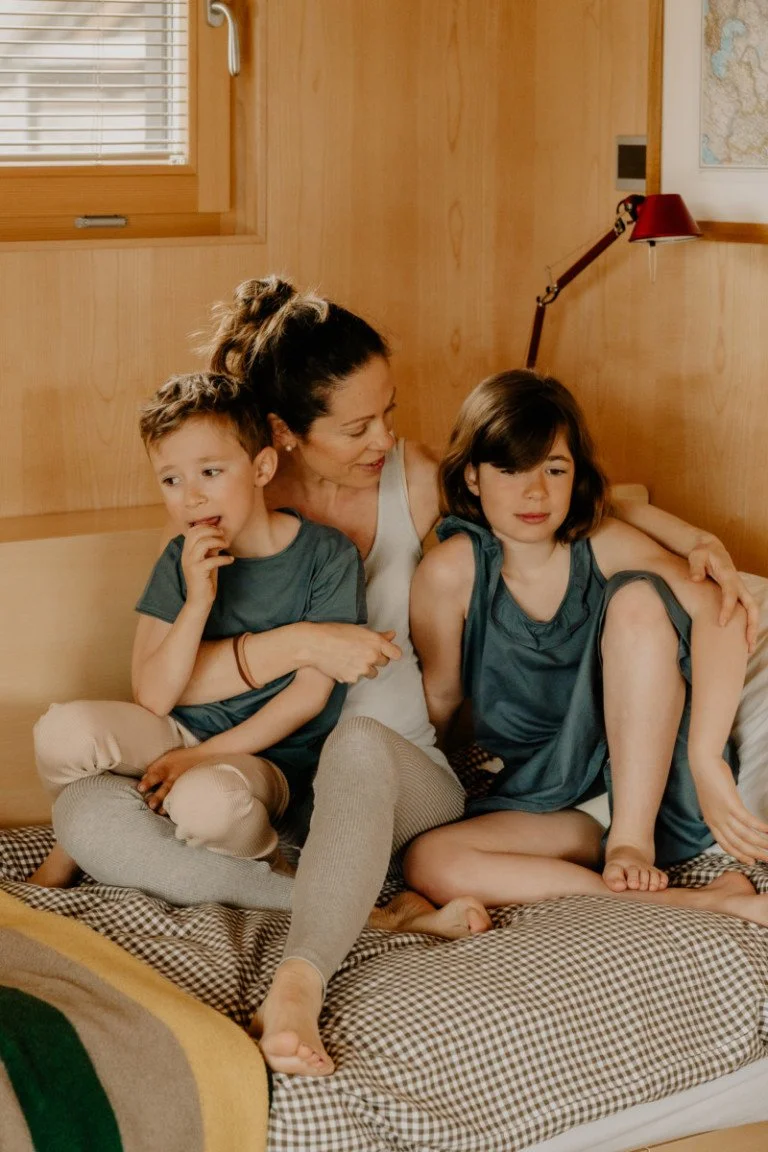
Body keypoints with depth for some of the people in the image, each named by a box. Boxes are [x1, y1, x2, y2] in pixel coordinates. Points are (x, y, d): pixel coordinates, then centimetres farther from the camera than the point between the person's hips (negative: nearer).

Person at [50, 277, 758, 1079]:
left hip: (403, 778, -1)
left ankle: (298, 985, -56)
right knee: (85, 814, -27)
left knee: (361, 740, -39)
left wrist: (691, 537, -3)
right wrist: (299, 645, -25)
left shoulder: (417, 484, 0)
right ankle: (379, 910, -32)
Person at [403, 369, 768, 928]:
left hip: (651, 776, -1)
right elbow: (440, 698, 2)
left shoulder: (604, 544, -8)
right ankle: (699, 901, -33)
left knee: (638, 595, -22)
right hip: (550, 803, 1)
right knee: (428, 862, -29)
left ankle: (633, 834, -23)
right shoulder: (452, 571, -8)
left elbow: (719, 612, -25)